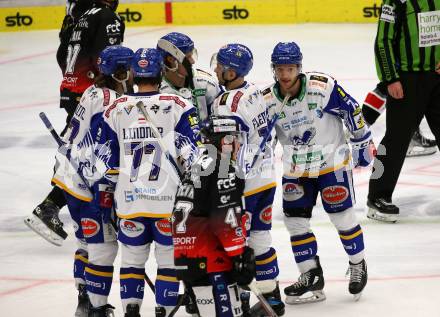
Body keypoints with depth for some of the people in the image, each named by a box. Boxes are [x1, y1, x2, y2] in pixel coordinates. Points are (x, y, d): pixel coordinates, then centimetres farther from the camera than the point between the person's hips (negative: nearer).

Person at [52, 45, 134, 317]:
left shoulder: (96, 93, 9)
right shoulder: (110, 103, -22)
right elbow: (101, 152, -25)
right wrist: (103, 194, -22)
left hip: (71, 179, 11)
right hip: (88, 185, -11)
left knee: (89, 240, 21)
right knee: (103, 246, -4)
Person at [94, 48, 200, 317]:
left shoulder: (116, 109, 5)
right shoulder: (177, 106, -3)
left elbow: (107, 159, 10)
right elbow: (192, 153, -5)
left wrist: (109, 193, 22)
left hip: (129, 199, 2)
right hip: (168, 200, -2)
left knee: (132, 256, 13)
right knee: (169, 256, 8)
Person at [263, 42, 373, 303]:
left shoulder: (323, 87, -21)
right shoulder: (267, 101, -10)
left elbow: (352, 112, -10)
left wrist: (363, 144, -3)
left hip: (332, 161, -4)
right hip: (296, 169, 4)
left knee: (342, 216, -2)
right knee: (295, 220, 1)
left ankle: (358, 265, 20)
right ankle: (312, 278, 12)